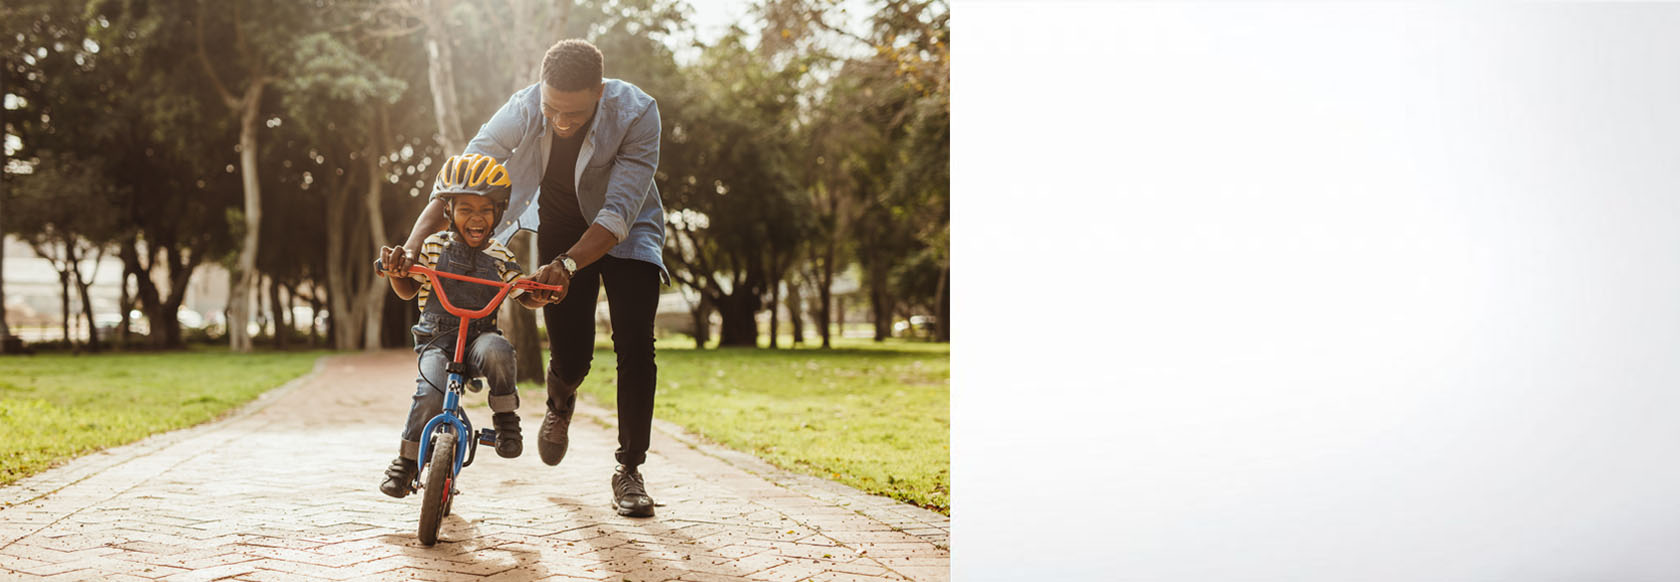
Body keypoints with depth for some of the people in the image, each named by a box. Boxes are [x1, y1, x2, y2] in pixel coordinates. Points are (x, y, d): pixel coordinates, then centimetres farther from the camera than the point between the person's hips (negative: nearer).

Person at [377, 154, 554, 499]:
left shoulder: (500, 257, 4)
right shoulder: (434, 247, 3)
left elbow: (526, 297, 10)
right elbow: (407, 291, 11)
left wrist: (544, 294, -13)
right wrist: (395, 270, -10)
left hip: (480, 337, 0)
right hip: (436, 340, 0)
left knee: (497, 350, -36)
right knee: (431, 393, -28)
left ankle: (505, 418, -13)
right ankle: (407, 459, -4)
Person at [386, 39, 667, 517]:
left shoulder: (636, 114, -33)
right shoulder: (522, 110, -27)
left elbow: (619, 213, -37)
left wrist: (566, 265, -51)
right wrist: (412, 243, -39)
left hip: (625, 232, -1)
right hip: (560, 229, 2)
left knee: (635, 344, -17)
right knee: (570, 356, -2)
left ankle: (629, 469, -2)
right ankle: (560, 405, 37)